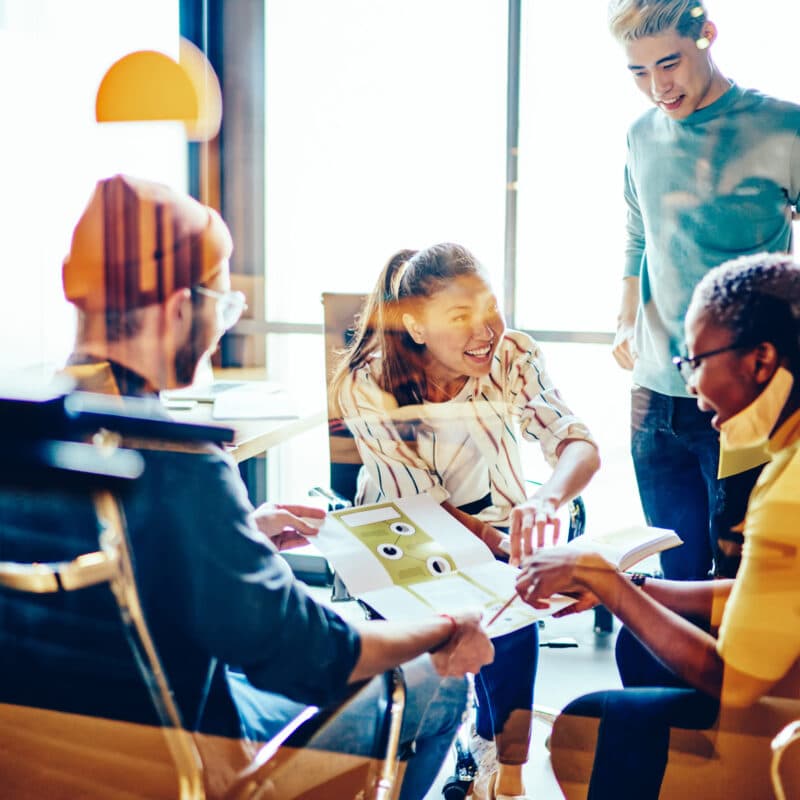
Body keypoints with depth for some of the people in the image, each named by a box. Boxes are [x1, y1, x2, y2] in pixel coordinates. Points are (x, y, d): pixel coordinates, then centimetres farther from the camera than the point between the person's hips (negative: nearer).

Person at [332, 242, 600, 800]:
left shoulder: (514, 357, -15)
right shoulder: (365, 385, -21)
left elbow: (578, 442, -25)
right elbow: (421, 504, -22)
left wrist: (547, 499, -49)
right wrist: (509, 552, -39)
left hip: (499, 528, 2)